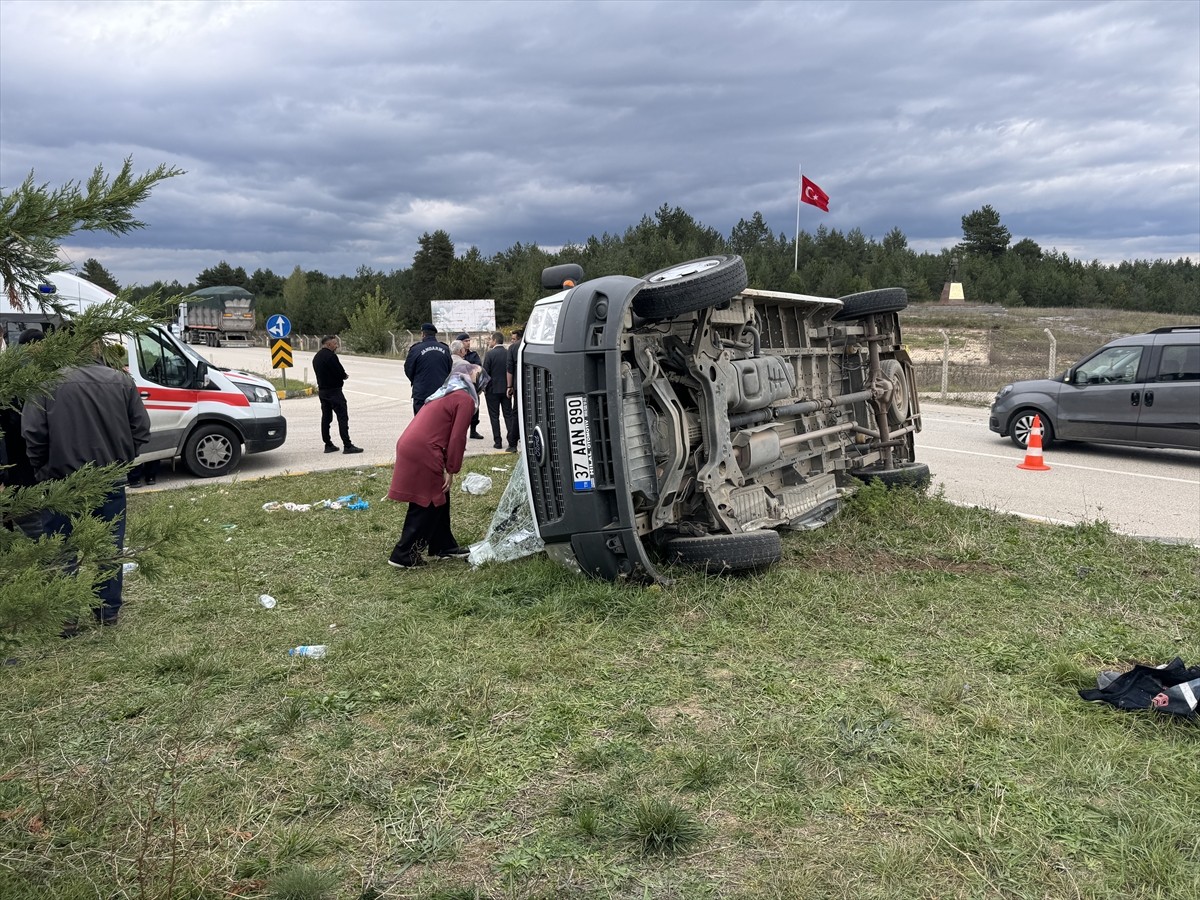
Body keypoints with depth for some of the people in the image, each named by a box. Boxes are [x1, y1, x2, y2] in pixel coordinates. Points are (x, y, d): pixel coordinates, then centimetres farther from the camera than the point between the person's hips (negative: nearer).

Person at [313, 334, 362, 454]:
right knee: (342, 417, -8)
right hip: (334, 390, -9)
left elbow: (321, 374, 15)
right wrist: (344, 376, 3)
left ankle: (328, 445, 13)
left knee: (326, 417, 10)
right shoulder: (330, 356, -16)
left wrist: (342, 375, 4)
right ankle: (347, 445, -11)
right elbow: (341, 373, -20)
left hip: (322, 390, 9)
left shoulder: (316, 357, 14)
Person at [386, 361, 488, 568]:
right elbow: (457, 438, -11)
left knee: (439, 498, 18)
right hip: (423, 452, -9)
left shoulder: (446, 394, 25)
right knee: (426, 504, 0)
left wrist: (448, 468, 24)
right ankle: (403, 555, 5)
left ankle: (444, 546, 28)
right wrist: (452, 470, -4)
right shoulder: (465, 399, -4)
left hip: (409, 446, 9)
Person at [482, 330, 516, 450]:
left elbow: (485, 372, -11)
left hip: (493, 389, -4)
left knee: (494, 416, 4)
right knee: (508, 415, 9)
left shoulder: (489, 354, -12)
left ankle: (497, 441, 2)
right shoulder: (508, 353, 0)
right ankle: (512, 440, 5)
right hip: (506, 389, 4)